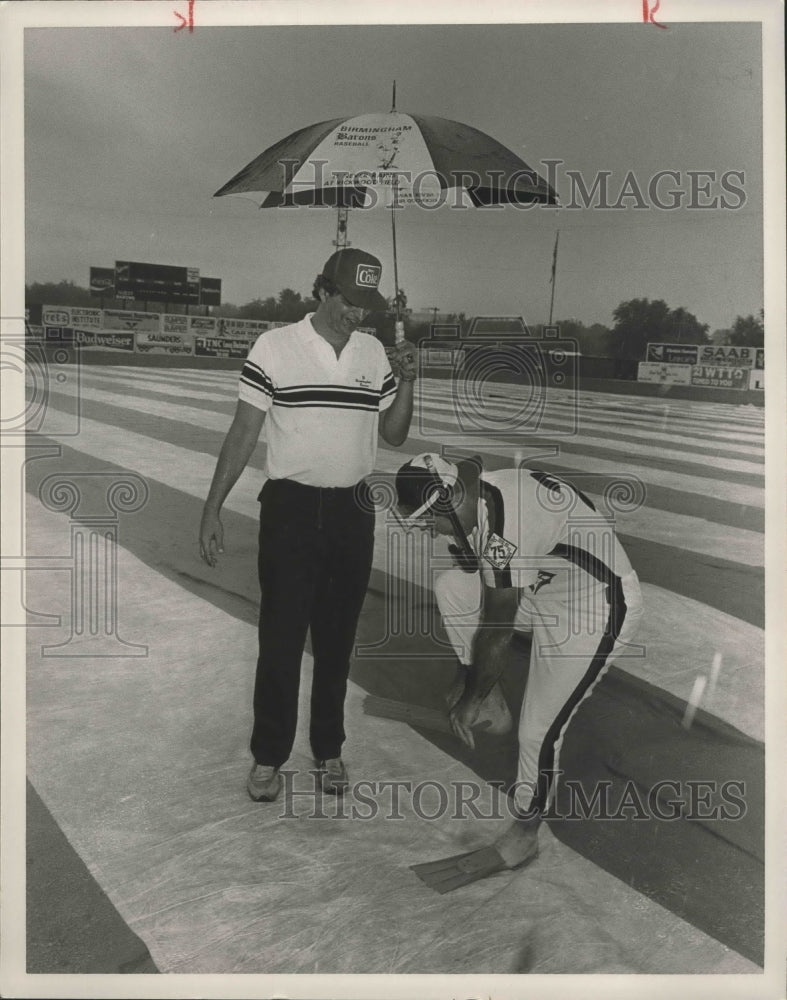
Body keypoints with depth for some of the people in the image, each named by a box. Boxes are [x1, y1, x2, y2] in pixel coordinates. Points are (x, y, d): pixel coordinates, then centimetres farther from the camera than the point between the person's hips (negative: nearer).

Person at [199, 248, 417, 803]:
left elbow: (393, 435, 10)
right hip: (291, 507, -3)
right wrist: (213, 508, -7)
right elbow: (244, 433, -4)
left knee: (338, 637, 12)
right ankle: (268, 756, 19)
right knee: (280, 637, 2)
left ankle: (329, 749, 27)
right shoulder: (274, 346, -7)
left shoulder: (375, 351, 5)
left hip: (353, 510, 3)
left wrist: (406, 382, -6)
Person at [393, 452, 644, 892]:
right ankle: (488, 703, 15)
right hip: (551, 585, 9)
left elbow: (498, 633, -22)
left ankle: (523, 838, 18)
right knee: (451, 586, 4)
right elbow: (490, 595, 7)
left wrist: (471, 700, -6)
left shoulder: (504, 529, -33)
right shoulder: (480, 493, -4)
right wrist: (471, 685, 12)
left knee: (538, 731, -6)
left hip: (599, 609, -9)